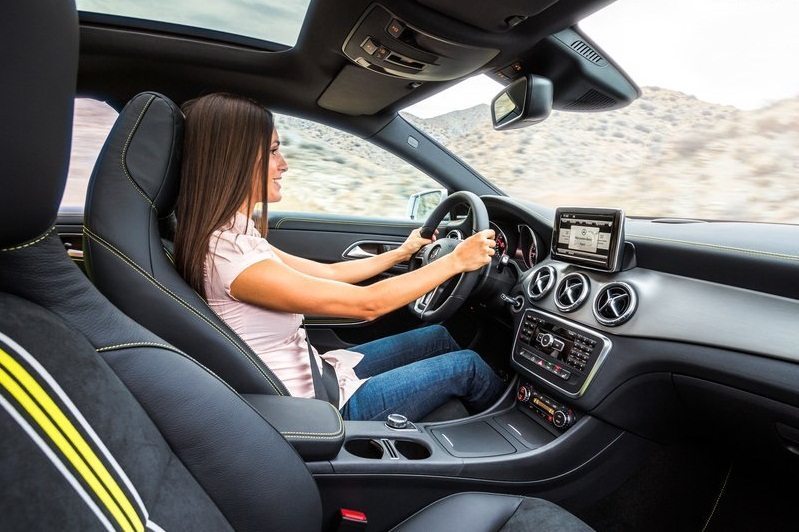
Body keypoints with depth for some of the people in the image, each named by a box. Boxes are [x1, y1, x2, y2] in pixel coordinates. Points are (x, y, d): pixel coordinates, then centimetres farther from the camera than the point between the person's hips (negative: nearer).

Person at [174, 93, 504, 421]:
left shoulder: (235, 237, 0)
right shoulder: (227, 255, -29)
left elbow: (329, 273, 8)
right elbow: (366, 304, -27)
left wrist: (402, 252, 15)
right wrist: (455, 261, -16)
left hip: (316, 375, 8)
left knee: (438, 337, 15)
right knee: (467, 365, 2)